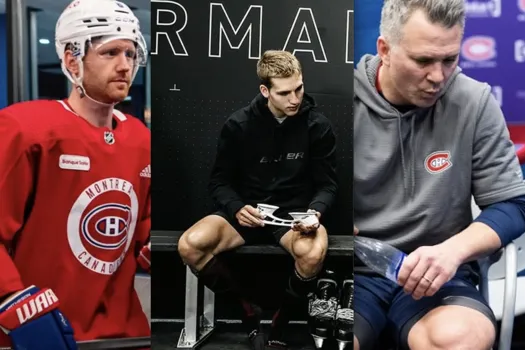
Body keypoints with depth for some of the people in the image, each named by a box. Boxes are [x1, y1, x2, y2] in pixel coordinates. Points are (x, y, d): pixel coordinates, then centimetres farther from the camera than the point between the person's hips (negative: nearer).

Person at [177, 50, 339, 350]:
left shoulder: (318, 126, -4)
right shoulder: (238, 124, -4)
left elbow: (327, 184, 2)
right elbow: (220, 181, 2)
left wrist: (315, 211, -20)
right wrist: (236, 208, -19)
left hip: (294, 214, -1)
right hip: (247, 212, 2)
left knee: (313, 252, -37)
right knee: (190, 245, -26)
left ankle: (281, 323, -5)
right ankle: (248, 309, -1)